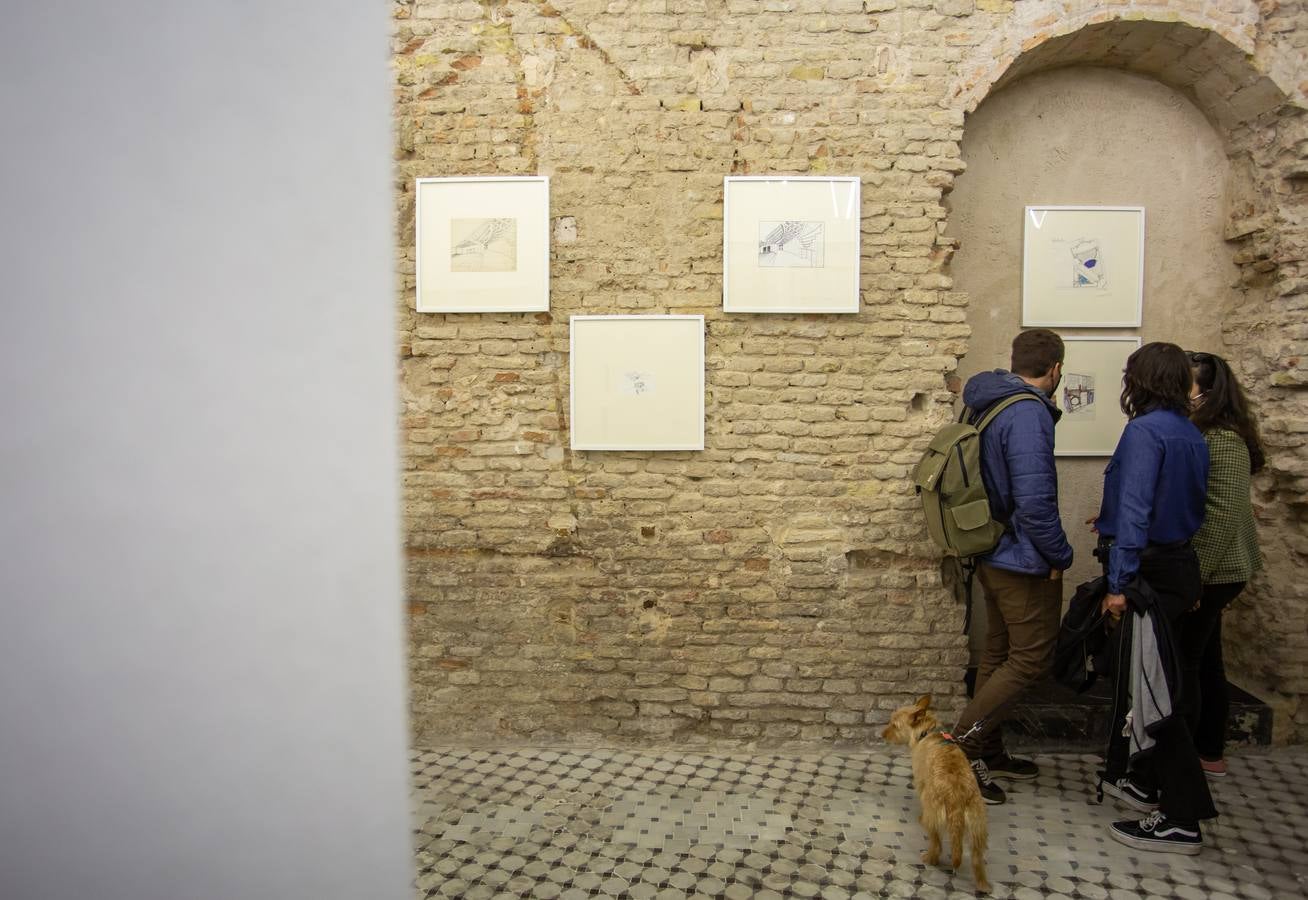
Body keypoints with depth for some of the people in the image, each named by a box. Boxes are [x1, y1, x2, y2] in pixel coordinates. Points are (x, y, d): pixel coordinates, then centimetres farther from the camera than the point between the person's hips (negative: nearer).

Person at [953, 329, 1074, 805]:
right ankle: (959, 747, 0)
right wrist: (1060, 556, -14)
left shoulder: (989, 404, 8)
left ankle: (989, 752, 28)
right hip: (1024, 561, -10)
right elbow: (1035, 501, -25)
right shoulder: (1029, 414, -21)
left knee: (998, 653, 17)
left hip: (993, 554, 10)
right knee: (1032, 659, 0)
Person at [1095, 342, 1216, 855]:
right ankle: (1135, 778, 34)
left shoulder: (1145, 430, -15)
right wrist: (1113, 524, 27)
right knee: (1138, 676, 20)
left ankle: (1182, 818, 1)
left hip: (1149, 572, -9)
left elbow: (1134, 509, -22)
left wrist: (1119, 581, -23)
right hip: (1180, 564, 9)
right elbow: (1190, 508, 18)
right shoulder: (1192, 436, 11)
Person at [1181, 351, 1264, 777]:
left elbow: (1225, 516, -23)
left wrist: (1194, 577, -23)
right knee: (1204, 661, 17)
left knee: (1182, 664, -3)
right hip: (1206, 573, 10)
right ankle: (1210, 754, 30)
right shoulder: (1196, 435, 10)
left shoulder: (1222, 441, -18)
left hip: (1211, 575, -10)